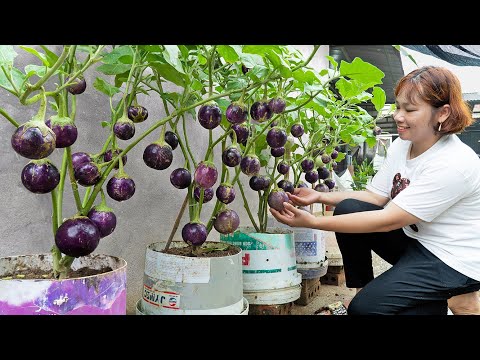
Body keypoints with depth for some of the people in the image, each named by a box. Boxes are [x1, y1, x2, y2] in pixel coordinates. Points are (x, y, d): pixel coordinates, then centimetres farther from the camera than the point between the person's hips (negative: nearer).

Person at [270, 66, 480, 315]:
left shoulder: (453, 164, -28)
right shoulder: (402, 145, -3)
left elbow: (388, 220, -30)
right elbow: (375, 196, -1)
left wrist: (313, 222, -33)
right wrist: (319, 197, -14)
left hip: (453, 259, -7)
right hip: (414, 240, 7)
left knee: (365, 307, -18)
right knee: (348, 208, -12)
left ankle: (455, 299, 6)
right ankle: (362, 289, 3)